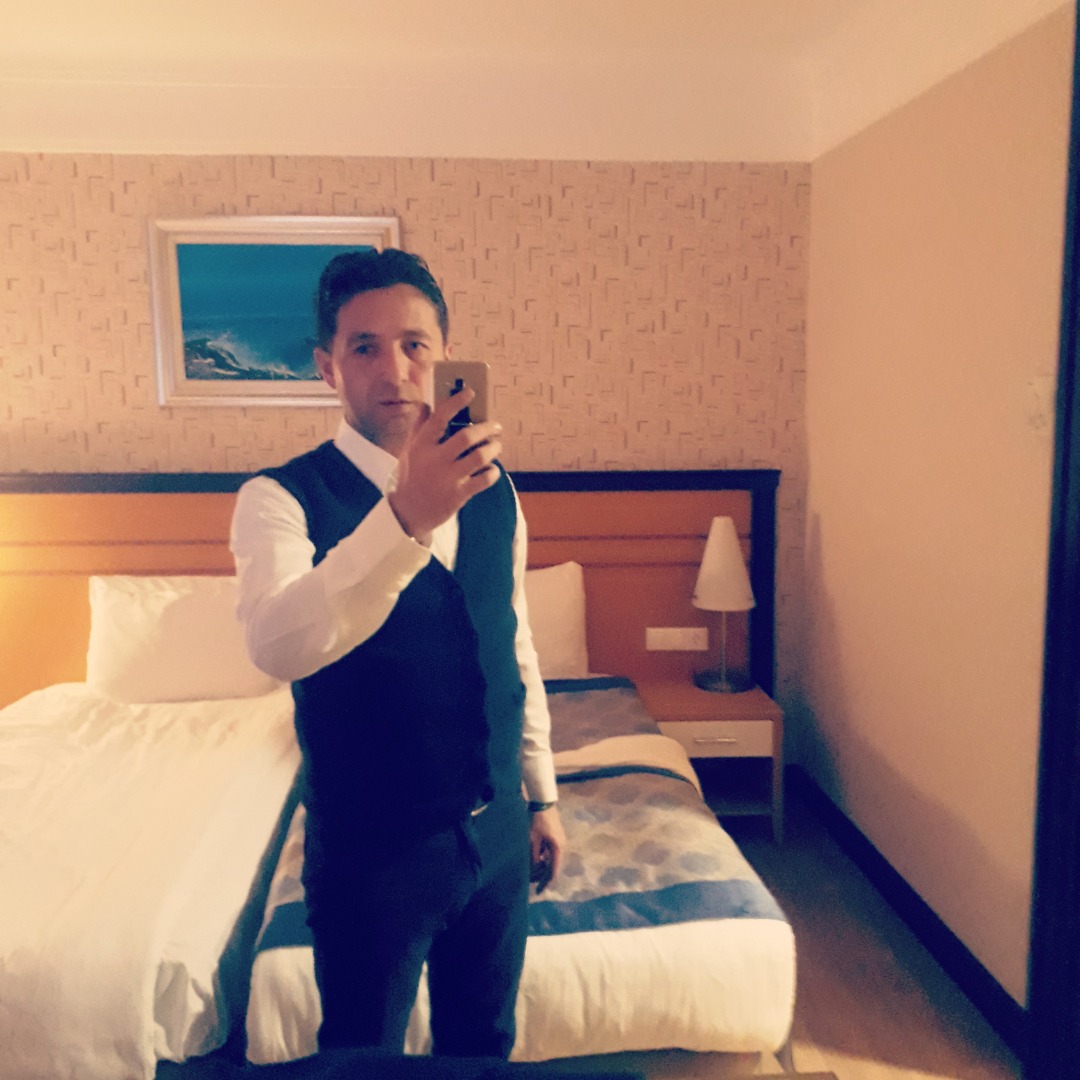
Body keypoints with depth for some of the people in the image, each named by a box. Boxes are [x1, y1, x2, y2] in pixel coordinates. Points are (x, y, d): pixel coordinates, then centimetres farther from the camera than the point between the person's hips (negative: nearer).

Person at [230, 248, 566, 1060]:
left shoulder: (492, 489, 0)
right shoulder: (281, 499, -16)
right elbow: (278, 646, -36)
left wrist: (542, 795, 13)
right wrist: (405, 516, -49)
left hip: (497, 833, 5)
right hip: (371, 848, -4)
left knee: (485, 1045, 24)